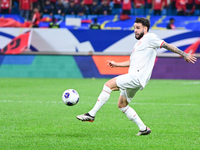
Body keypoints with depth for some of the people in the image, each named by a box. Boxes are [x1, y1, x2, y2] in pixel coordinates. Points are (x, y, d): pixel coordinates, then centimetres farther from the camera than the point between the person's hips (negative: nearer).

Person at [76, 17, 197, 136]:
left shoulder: (150, 37, -1)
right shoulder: (139, 43, 26)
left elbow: (167, 45, -3)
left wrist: (184, 54, -7)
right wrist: (116, 64, 24)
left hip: (137, 76, -11)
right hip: (133, 77, 11)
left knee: (109, 85, -20)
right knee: (122, 105, 13)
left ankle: (91, 114, -21)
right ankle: (143, 128, 14)